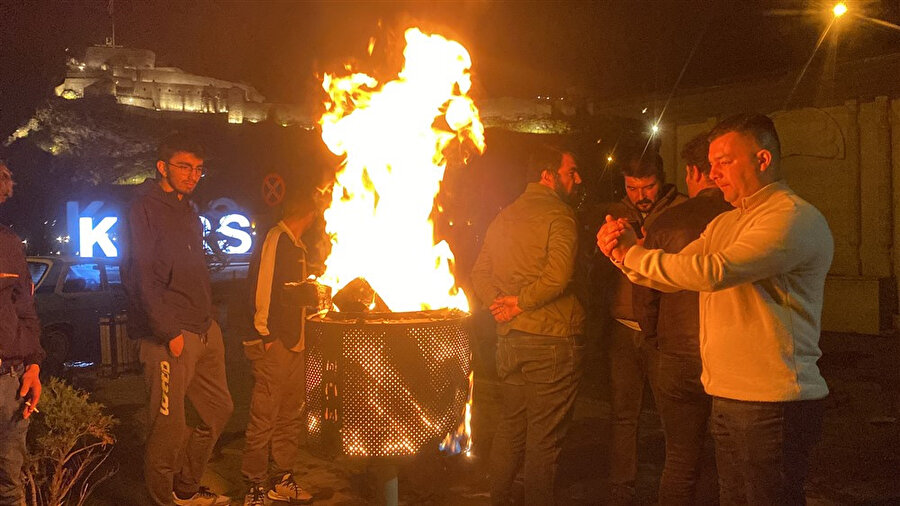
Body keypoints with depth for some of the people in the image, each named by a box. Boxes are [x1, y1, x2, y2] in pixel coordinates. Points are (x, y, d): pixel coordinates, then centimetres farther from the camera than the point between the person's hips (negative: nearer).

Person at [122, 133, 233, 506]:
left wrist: (208, 319, 17)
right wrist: (169, 332, -19)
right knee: (169, 426, -4)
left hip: (204, 330, 9)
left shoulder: (188, 212, 19)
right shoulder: (145, 210, -8)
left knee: (218, 409, 15)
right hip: (171, 336, -9)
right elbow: (142, 278, -16)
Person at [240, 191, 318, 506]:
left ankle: (283, 481, 24)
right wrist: (266, 334, -18)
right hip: (274, 344, -10)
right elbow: (264, 287, -18)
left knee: (291, 417, 14)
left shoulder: (297, 245, 19)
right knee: (264, 418, -3)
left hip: (294, 343, 10)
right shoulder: (275, 239, -11)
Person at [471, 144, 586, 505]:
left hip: (509, 339, 8)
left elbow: (480, 274, 12)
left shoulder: (503, 217, 14)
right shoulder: (558, 213, -9)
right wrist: (519, 304, -13)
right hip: (552, 340, -7)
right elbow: (559, 275, -23)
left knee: (510, 427, 19)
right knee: (544, 438, 3)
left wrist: (500, 302, -1)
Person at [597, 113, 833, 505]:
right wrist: (628, 252, -5)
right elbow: (675, 276, 15)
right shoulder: (724, 223, 17)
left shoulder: (795, 218, -14)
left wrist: (633, 254, -16)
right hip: (727, 398, 8)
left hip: (775, 404, -8)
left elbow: (714, 271, -26)